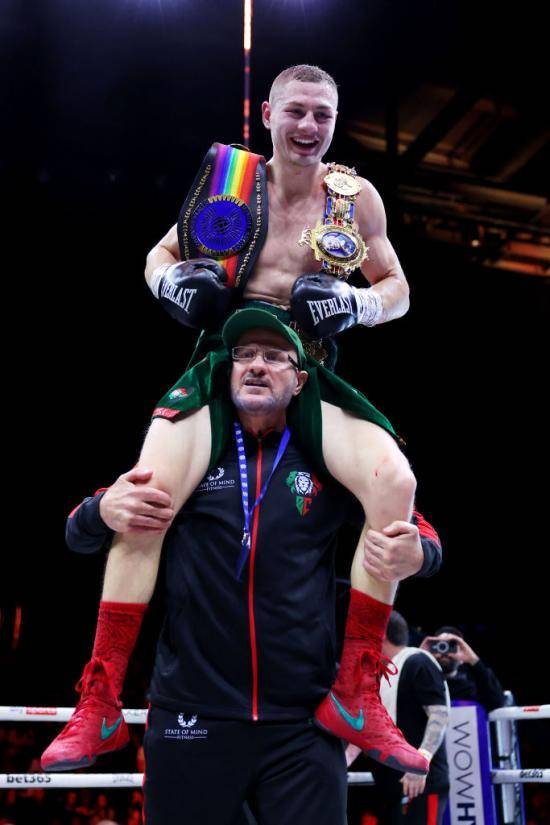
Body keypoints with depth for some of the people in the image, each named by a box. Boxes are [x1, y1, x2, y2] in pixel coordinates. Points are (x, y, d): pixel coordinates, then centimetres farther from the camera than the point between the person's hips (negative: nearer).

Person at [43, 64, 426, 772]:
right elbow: (160, 254, 16)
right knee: (148, 498, -24)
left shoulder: (355, 196, 8)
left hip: (310, 377, 1)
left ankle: (354, 696, -14)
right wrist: (174, 280, -8)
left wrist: (354, 304, -7)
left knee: (395, 482, -26)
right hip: (224, 364, -1)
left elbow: (397, 290, 15)